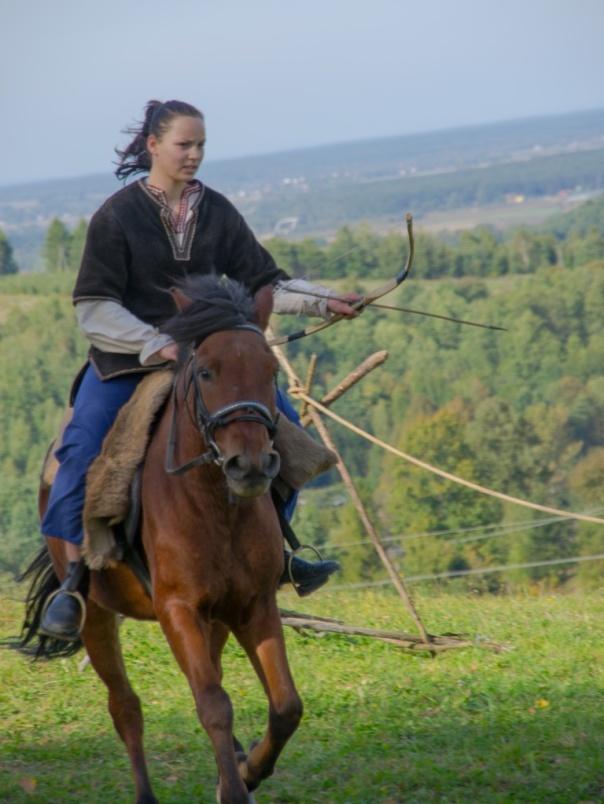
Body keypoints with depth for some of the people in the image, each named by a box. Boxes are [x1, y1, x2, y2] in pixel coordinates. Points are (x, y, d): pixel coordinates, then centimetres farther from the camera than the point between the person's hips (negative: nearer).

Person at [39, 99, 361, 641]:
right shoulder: (117, 216, -7)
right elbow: (93, 307, -11)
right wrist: (155, 346, -21)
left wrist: (322, 301, -10)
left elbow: (263, 282, 6)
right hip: (125, 359, -4)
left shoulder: (217, 212, 5)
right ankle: (72, 580, -19)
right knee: (84, 447, -25)